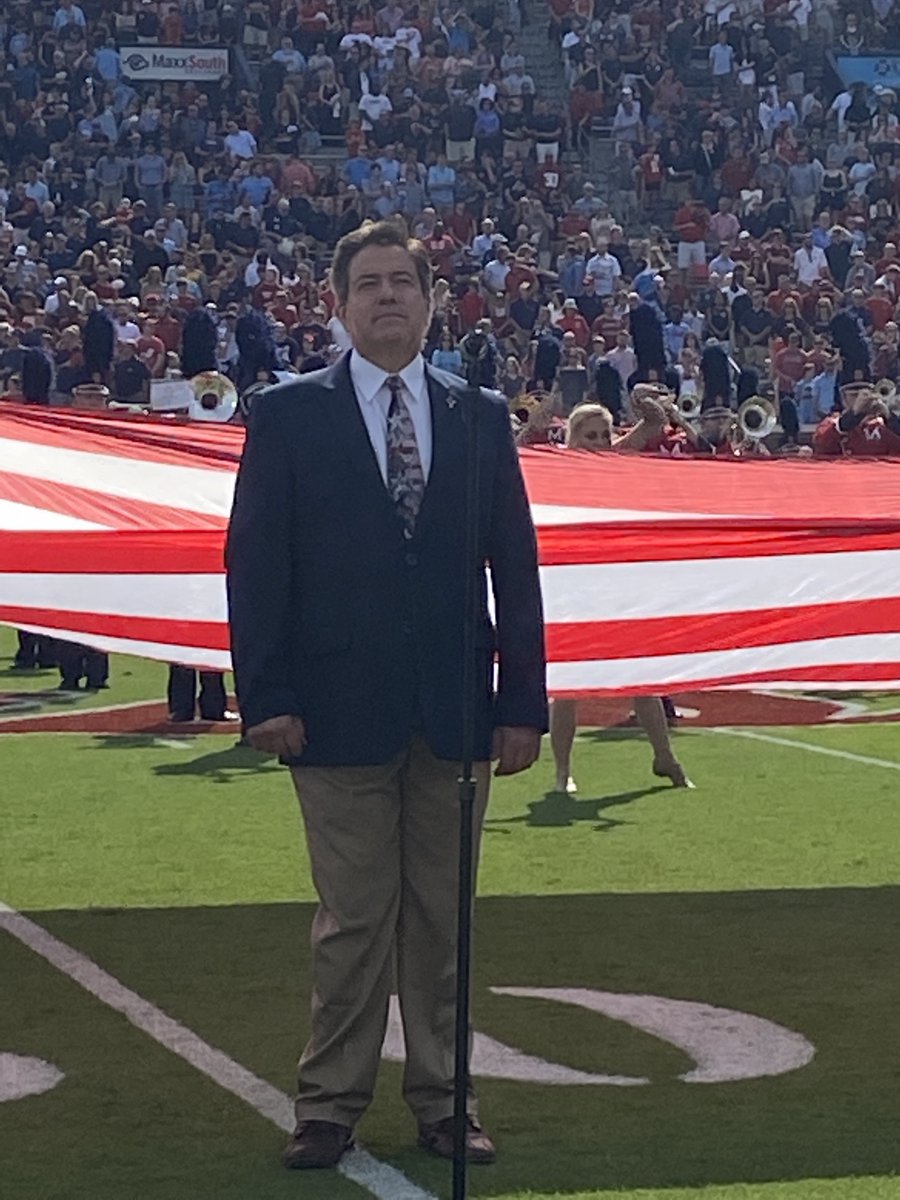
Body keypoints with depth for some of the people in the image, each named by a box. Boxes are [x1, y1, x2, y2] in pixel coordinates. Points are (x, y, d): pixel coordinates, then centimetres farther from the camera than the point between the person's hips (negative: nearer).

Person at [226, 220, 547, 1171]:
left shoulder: (480, 416, 8)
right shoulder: (287, 415, 1)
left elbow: (514, 567, 7)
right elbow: (256, 565, -1)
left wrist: (523, 701, 2)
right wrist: (266, 697, -9)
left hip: (455, 711, 3)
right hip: (340, 711, -2)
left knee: (441, 914, 9)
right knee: (353, 916, 1)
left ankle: (441, 1097, 18)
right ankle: (330, 1102, 11)